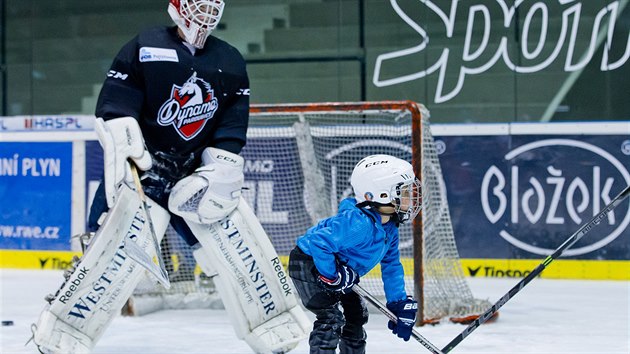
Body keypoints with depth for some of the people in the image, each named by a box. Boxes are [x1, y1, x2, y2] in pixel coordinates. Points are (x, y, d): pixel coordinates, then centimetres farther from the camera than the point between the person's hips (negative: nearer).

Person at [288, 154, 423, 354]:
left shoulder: (388, 228, -2)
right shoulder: (358, 223, -34)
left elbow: (391, 266, 8)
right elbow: (318, 242, -39)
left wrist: (400, 303, 4)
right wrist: (333, 277, -28)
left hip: (340, 272, 11)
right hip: (308, 264, -11)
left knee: (356, 313, 18)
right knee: (331, 317, -20)